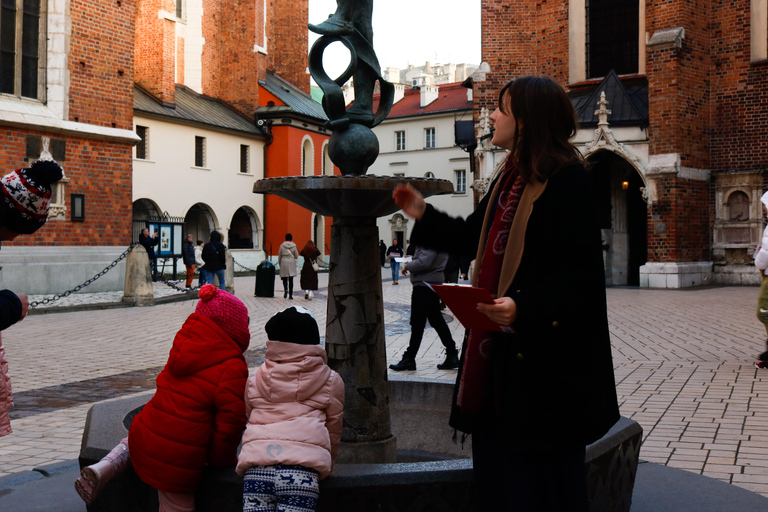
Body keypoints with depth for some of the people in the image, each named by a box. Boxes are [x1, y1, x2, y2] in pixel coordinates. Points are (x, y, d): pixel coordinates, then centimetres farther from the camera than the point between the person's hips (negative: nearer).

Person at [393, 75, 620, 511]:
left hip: (543, 357, -9)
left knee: (539, 477, 4)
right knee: (496, 463, 17)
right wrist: (424, 215, 18)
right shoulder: (509, 177, 13)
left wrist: (525, 307, -32)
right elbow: (476, 240, 21)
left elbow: (581, 274, -21)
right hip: (499, 350, 9)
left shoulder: (567, 181, -15)